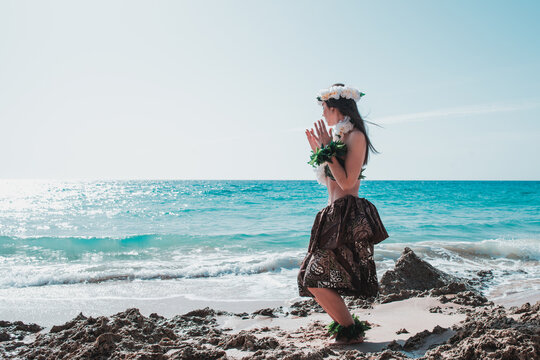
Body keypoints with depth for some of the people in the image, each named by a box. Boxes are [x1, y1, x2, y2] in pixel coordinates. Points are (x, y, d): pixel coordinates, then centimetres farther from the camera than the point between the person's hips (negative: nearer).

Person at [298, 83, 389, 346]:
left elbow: (347, 181, -18)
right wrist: (318, 151, 18)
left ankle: (351, 332, 5)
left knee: (316, 280, -9)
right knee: (310, 277, 9)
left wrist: (327, 150, -15)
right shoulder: (339, 137, 18)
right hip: (334, 216, 10)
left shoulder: (355, 136, -10)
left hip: (348, 217, -10)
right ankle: (347, 328, 18)